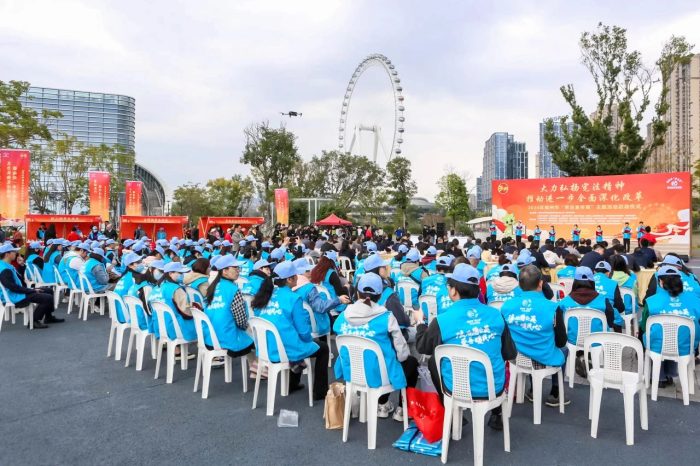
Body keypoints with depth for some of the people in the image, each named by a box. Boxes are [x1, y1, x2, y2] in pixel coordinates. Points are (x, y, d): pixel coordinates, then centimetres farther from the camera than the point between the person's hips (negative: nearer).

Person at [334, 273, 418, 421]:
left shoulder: (343, 317, -8)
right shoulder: (386, 317, -19)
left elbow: (344, 348, 8)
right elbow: (402, 352, -13)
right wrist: (403, 356, 11)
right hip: (379, 375, -5)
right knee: (411, 362, 25)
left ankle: (382, 406, 41)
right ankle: (401, 410, 29)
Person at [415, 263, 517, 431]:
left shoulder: (442, 320, -17)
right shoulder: (496, 315, -8)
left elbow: (422, 348, 3)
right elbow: (510, 354, 5)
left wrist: (420, 321, 21)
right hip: (495, 388, 3)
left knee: (433, 361, 25)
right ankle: (496, 416, 38)